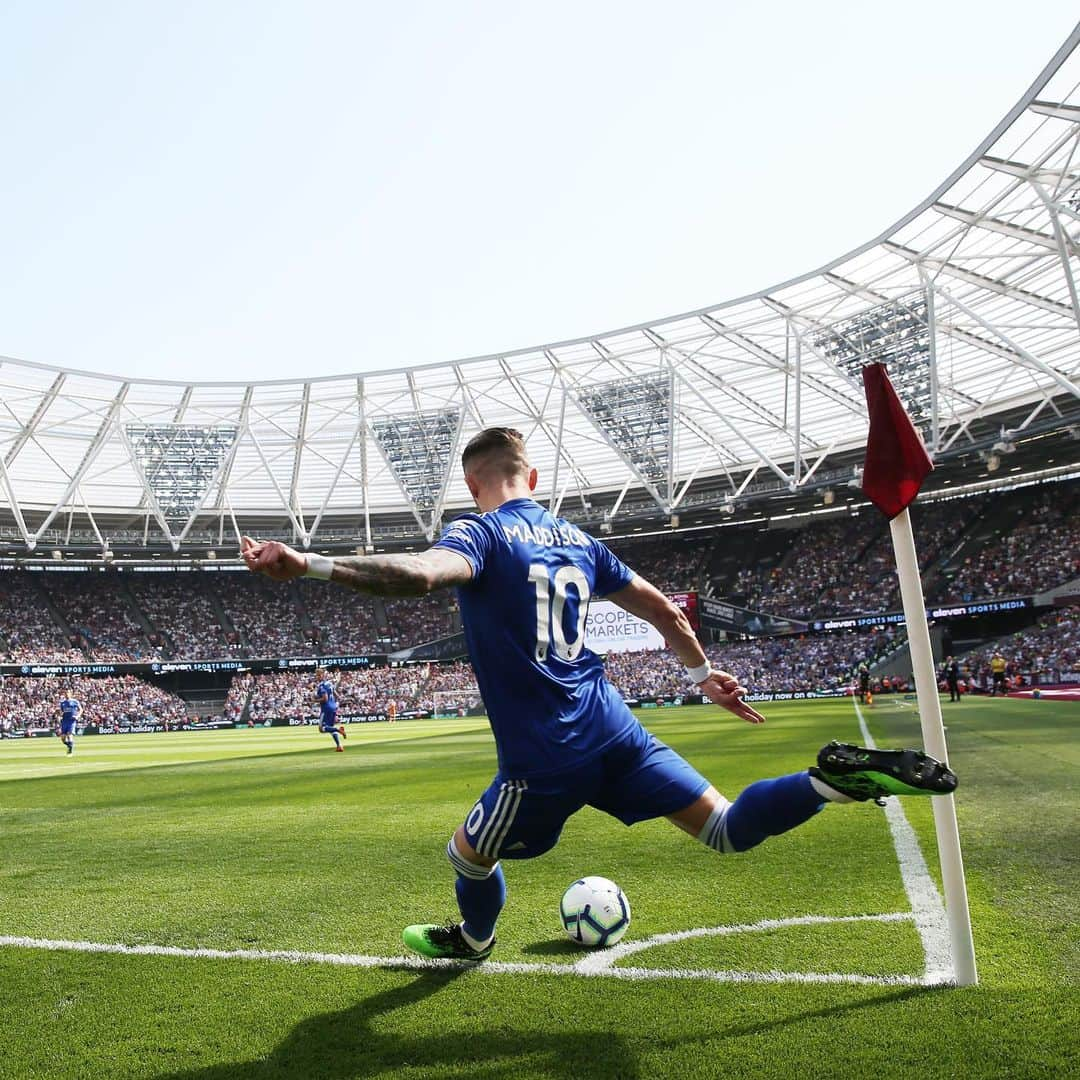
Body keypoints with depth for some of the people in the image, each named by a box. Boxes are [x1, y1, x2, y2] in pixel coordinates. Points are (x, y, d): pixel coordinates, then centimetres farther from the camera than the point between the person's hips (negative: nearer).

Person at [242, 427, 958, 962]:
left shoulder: (481, 534, -8)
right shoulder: (577, 539, 12)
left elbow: (420, 573, -31)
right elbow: (662, 609, 17)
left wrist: (309, 564, -33)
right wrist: (703, 673, 29)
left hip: (543, 760, -5)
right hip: (615, 731, 6)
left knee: (468, 857, 23)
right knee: (727, 829, 10)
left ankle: (472, 942, 48)